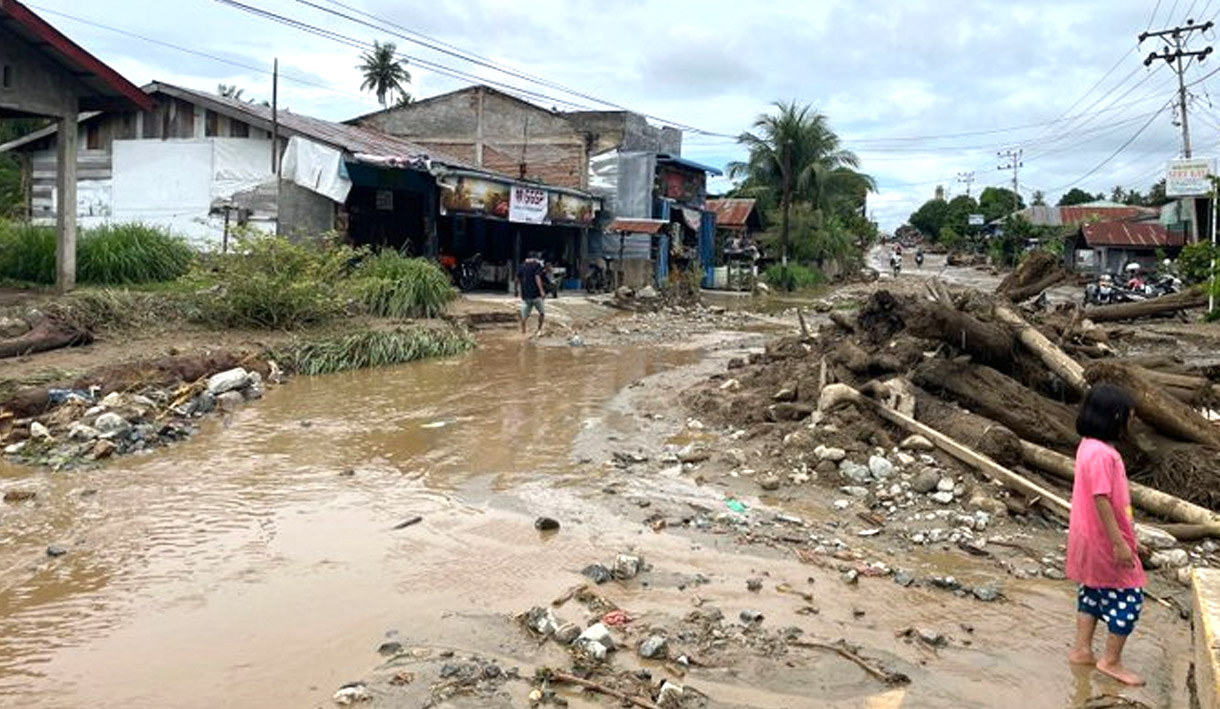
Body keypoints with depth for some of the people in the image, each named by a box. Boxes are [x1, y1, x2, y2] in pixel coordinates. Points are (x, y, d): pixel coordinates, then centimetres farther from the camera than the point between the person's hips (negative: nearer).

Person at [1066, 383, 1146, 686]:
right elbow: (1101, 500, -26)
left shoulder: (1090, 446, 6)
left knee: (1092, 591, 18)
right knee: (1129, 597, 1)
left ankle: (1082, 650, 27)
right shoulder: (1101, 453, -25)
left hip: (1090, 539, 10)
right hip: (1104, 540, -10)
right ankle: (1111, 661, 11)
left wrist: (1125, 537, 22)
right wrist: (1119, 543, -23)